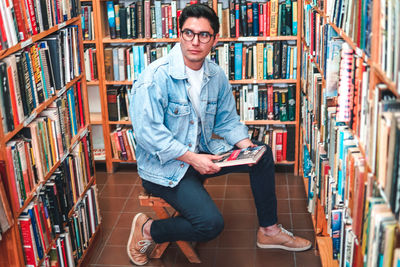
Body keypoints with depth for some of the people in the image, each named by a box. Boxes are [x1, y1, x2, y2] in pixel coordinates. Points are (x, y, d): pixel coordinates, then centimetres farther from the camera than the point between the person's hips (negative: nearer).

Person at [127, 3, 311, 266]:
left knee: (263, 154, -2)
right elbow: (148, 132, -24)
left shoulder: (217, 75, 2)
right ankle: (147, 230, 2)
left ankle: (269, 230, 13)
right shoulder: (156, 77, -20)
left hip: (202, 153, 7)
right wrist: (192, 158, -26)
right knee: (211, 223, -24)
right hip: (164, 166, -7)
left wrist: (247, 146, -8)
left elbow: (228, 120, 11)